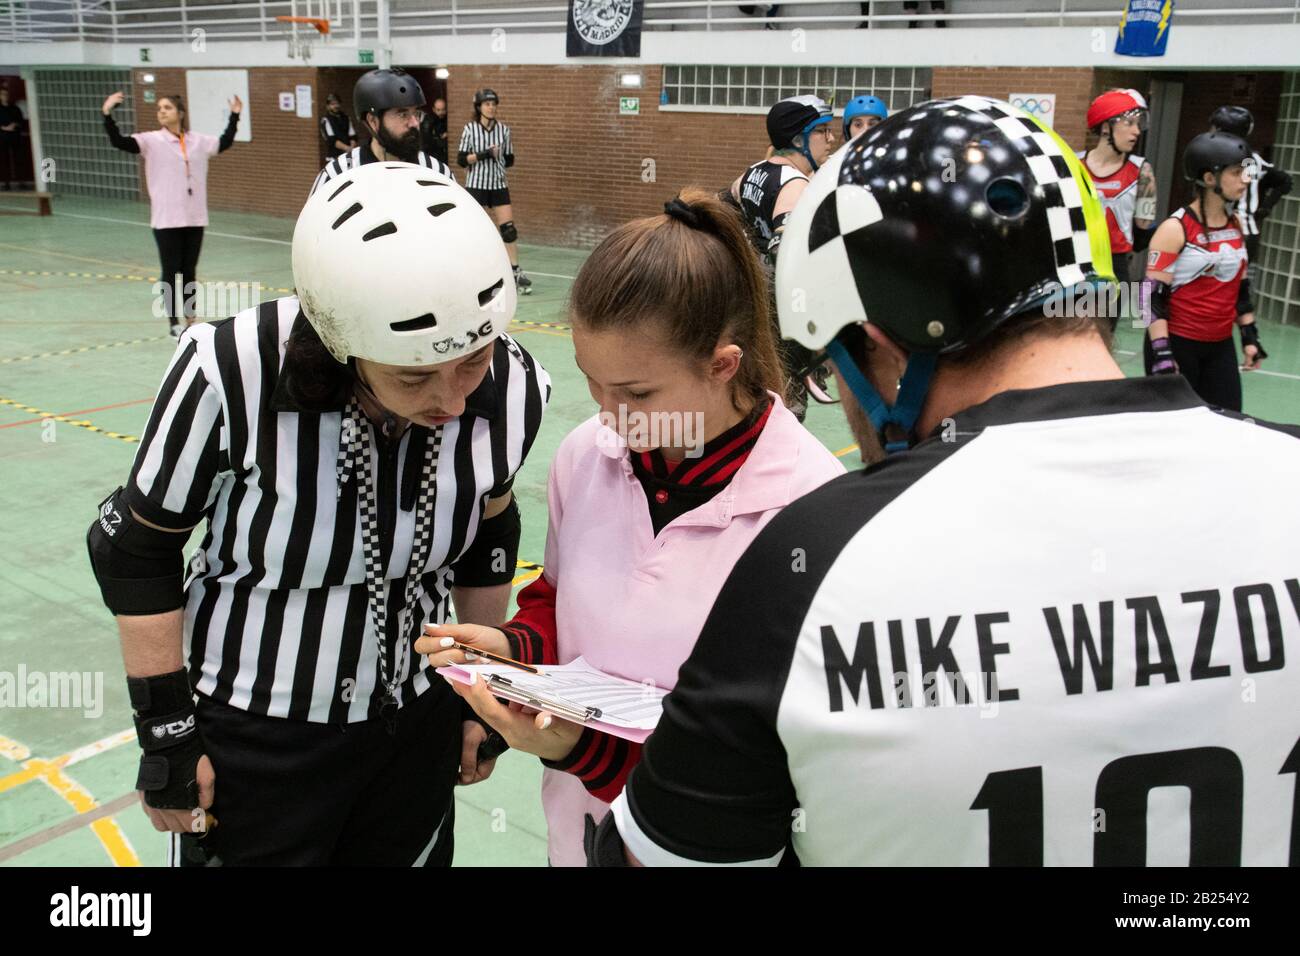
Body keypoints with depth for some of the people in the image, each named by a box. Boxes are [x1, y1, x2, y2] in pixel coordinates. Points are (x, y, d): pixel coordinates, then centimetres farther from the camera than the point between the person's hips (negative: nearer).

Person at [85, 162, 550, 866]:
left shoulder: (511, 390, -18)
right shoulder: (230, 373, -28)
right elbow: (136, 549, -12)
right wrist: (164, 735, -7)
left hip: (418, 725, 3)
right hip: (249, 734, -3)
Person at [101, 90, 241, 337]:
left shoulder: (198, 141, 7)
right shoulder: (152, 140, -4)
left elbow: (225, 142, 23)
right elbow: (118, 141, -14)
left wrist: (234, 115, 21)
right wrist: (107, 114, -26)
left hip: (195, 218, 3)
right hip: (166, 219, -3)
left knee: (189, 270, 13)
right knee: (170, 271, 2)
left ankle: (190, 320, 24)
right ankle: (174, 323, 12)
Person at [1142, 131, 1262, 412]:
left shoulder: (1236, 224, 8)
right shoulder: (1175, 228, -13)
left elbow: (1238, 285, 18)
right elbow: (1153, 295, -15)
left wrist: (1250, 335, 16)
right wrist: (1161, 353, -20)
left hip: (1221, 346, 6)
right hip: (1177, 342, -6)